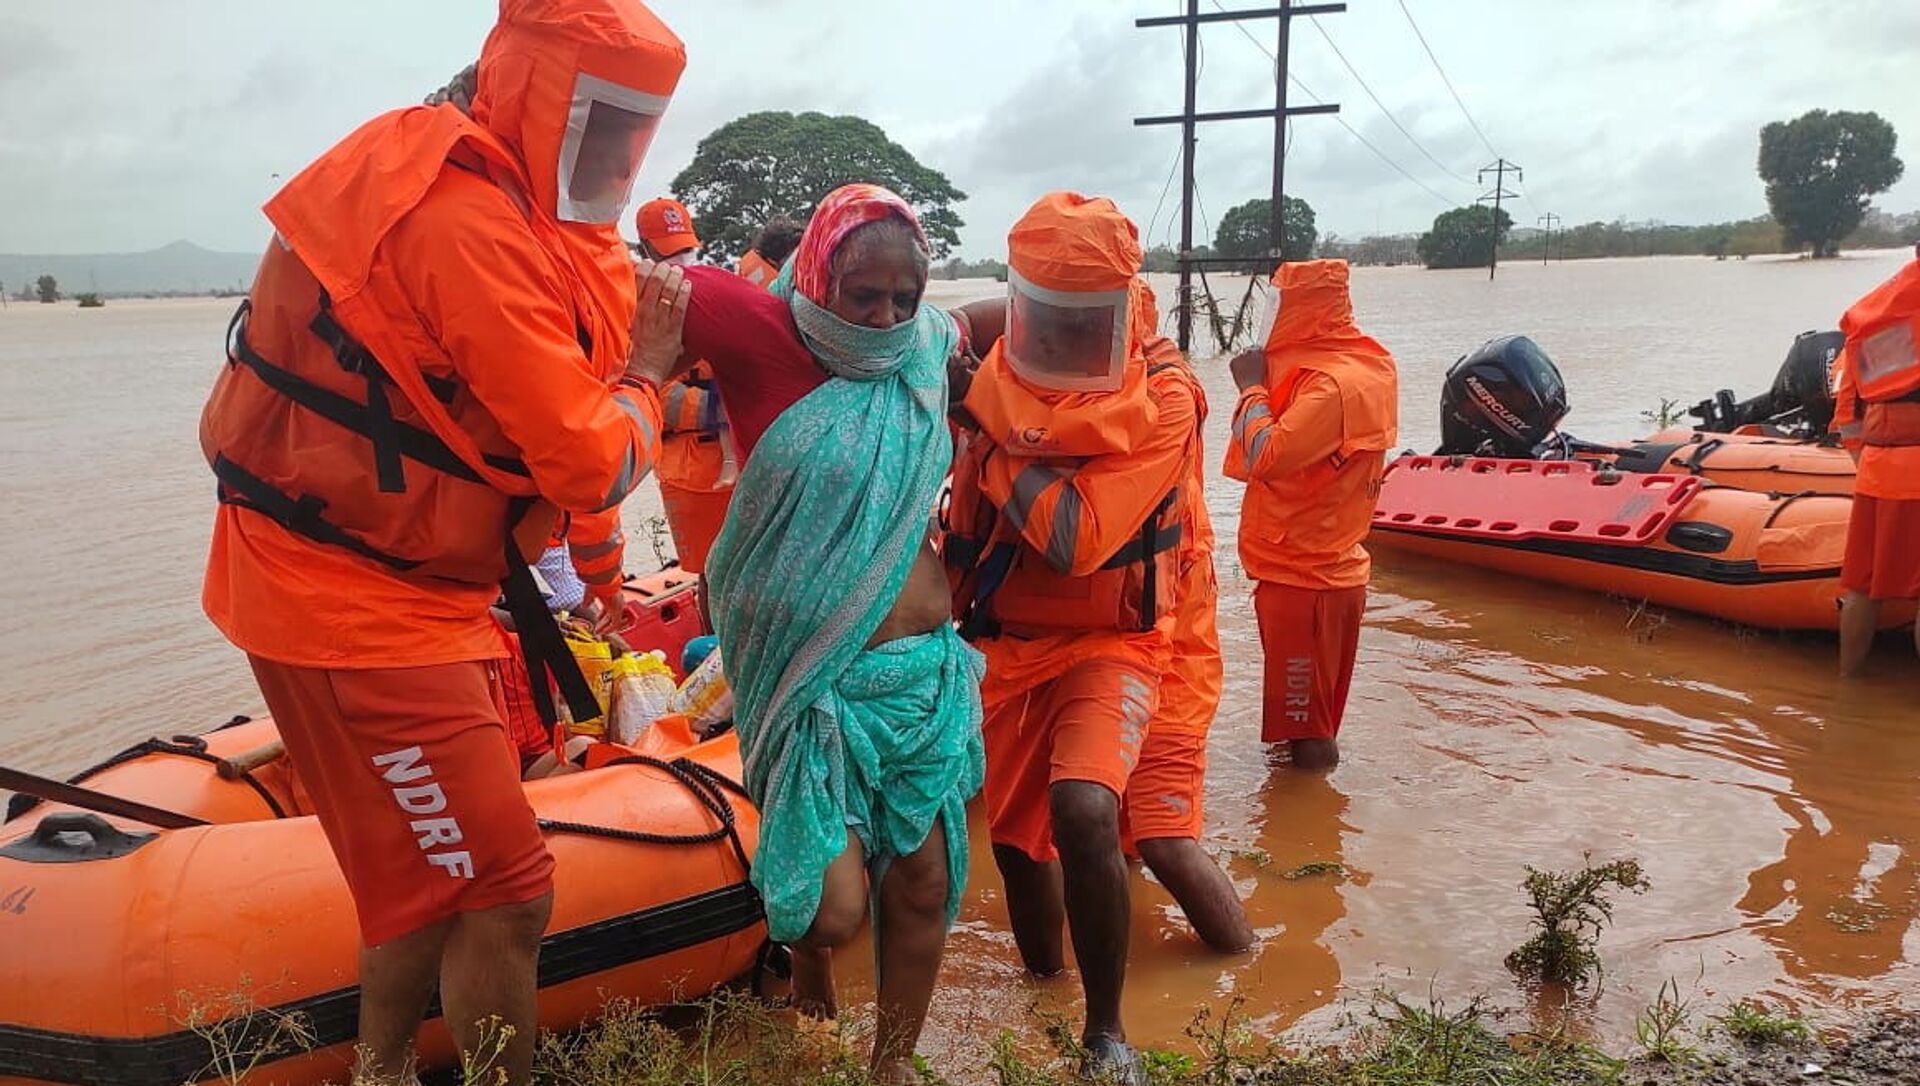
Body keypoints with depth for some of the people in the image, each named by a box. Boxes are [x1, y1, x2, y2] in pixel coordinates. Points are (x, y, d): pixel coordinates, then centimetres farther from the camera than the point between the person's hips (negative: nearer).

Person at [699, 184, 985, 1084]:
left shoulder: (929, 356, 6)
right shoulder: (770, 355, -7)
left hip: (926, 671, 4)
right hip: (815, 680, -4)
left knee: (922, 883, 7)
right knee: (835, 906, -7)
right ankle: (807, 960, 31)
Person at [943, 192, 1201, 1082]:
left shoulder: (1160, 406, -16)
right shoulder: (989, 384, -3)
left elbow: (1073, 540, -28)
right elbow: (965, 532, 9)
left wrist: (985, 437, -21)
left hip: (1110, 643, -4)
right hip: (1007, 644, 5)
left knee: (1083, 812, -26)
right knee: (1016, 835, 13)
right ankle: (1044, 988, 42)